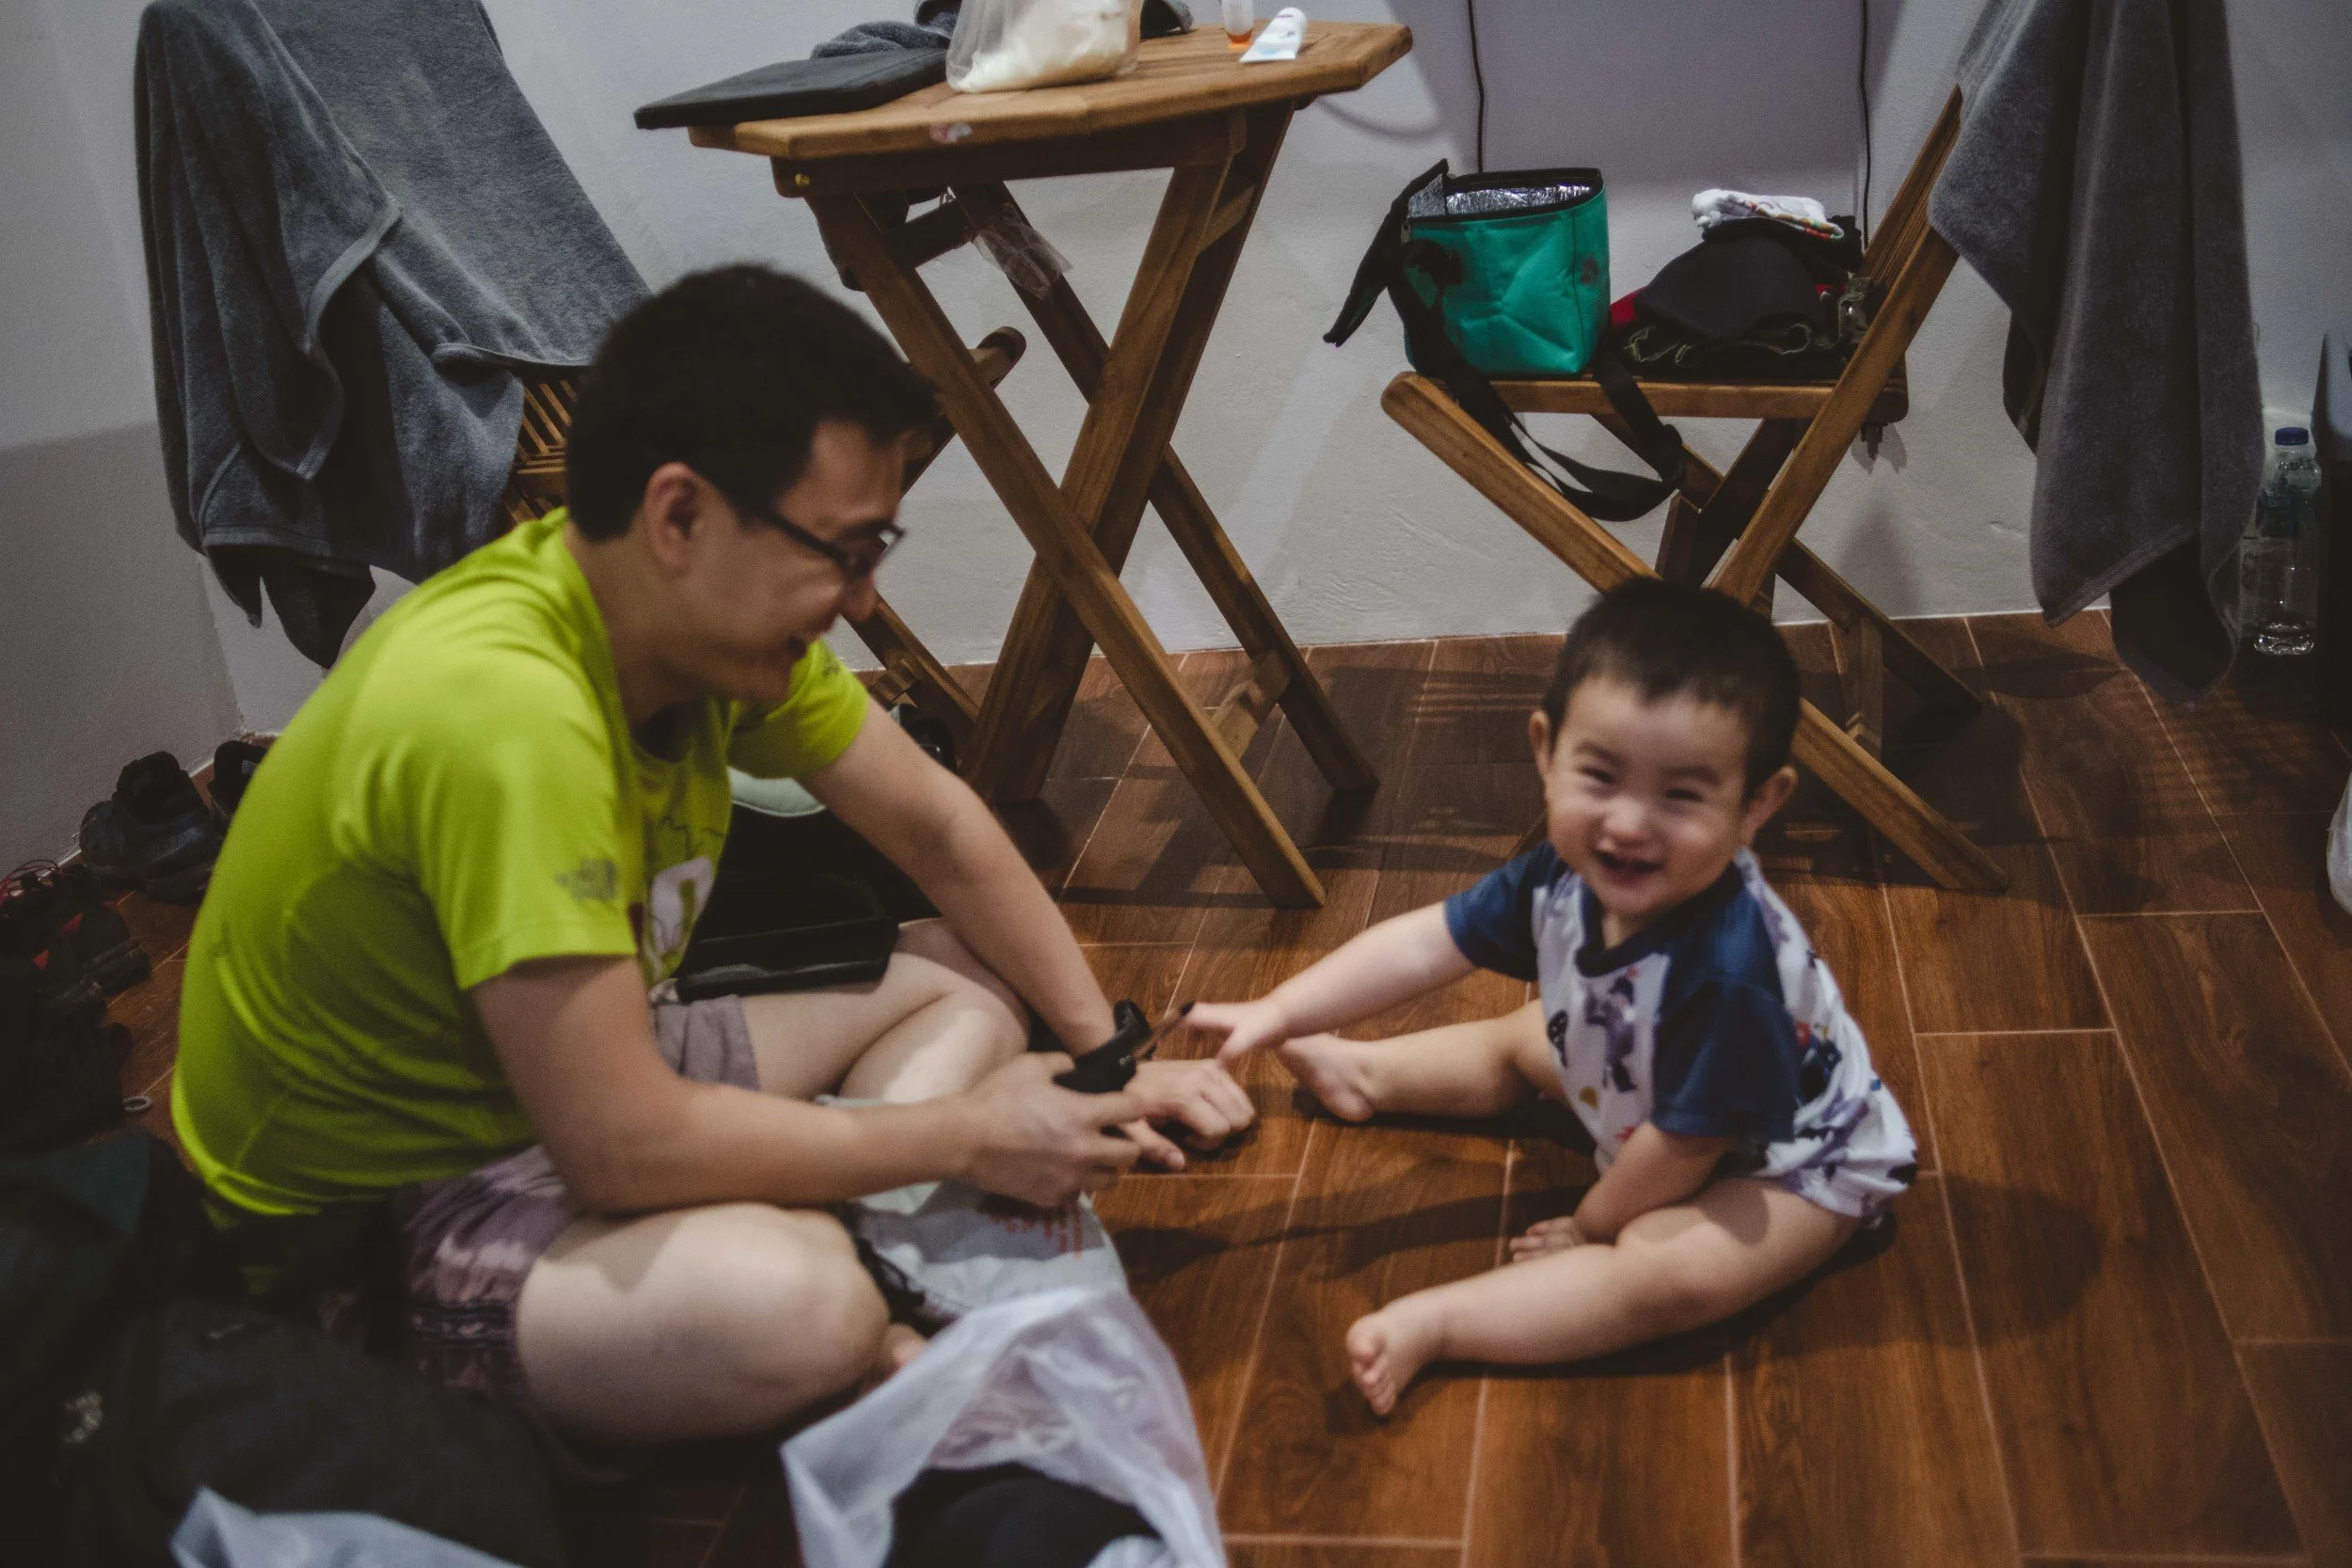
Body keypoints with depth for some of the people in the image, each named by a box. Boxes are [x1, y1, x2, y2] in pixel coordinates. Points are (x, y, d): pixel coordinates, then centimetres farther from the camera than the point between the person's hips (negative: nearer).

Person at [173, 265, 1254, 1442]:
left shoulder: (718, 605, -6)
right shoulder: (505, 705, -33)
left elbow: (938, 827, 7)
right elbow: (621, 1148, -32)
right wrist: (964, 1138, -21)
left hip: (568, 1086, 9)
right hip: (367, 1211, -9)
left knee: (966, 979, 9)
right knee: (786, 1302, -37)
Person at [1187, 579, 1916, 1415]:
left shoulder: (1727, 971, -42)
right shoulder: (1568, 876, -21)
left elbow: (1685, 1143, -29)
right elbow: (1428, 940, -7)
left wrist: (1593, 1226, -11)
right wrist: (1281, 1012, -12)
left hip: (1790, 1166, -8)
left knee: (1670, 1271, -34)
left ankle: (1431, 1323, -29)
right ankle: (1368, 1076, 47)